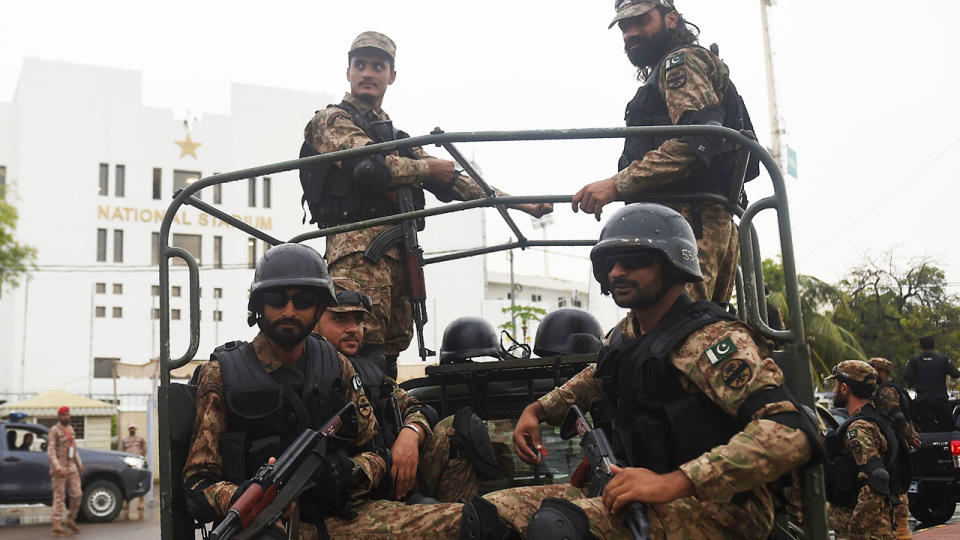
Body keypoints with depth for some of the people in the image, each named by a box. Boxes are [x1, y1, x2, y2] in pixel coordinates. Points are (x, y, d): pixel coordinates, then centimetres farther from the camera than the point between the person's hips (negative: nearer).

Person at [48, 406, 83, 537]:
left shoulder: (70, 429, 14)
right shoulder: (54, 430, -9)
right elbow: (51, 451, -16)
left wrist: (79, 464, 15)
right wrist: (58, 468, -23)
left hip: (71, 467, 7)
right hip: (59, 468, -7)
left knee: (77, 494, 4)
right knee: (59, 497, -5)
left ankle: (71, 520, 20)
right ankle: (57, 527, 0)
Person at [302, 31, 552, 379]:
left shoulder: (396, 137, 30)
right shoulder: (332, 121, 7)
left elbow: (448, 180, 25)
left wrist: (518, 202, 19)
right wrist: (428, 168, 3)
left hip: (399, 255, 8)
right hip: (358, 248, -7)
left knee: (388, 350, 4)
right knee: (360, 347, -19)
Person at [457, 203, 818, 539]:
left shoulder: (712, 340, -16)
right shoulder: (624, 335, 9)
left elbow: (791, 432, -29)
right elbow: (598, 376, 34)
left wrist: (673, 481, -35)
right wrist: (537, 409, 18)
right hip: (642, 499, 8)